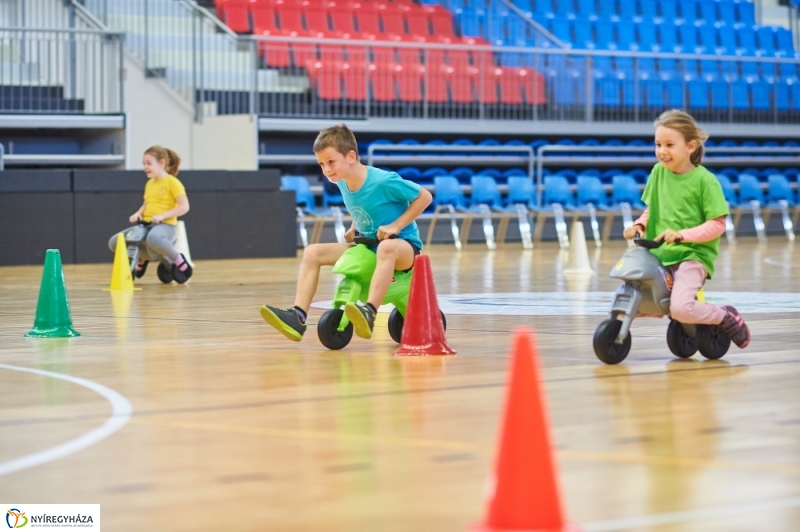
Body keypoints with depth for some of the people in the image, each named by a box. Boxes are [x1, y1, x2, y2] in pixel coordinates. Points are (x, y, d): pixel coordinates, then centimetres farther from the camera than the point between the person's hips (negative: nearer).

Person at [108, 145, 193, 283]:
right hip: (145, 224, 7)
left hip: (165, 225, -7)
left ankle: (179, 261, -19)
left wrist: (162, 216, -22)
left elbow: (184, 207, -13)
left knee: (153, 238, -45)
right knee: (114, 242, -6)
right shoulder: (149, 184, 16)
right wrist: (137, 214, 4)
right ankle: (141, 257, 19)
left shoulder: (172, 182, -6)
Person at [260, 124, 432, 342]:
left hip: (403, 244, -7)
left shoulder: (384, 181, -22)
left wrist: (396, 225, -20)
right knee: (312, 252, -7)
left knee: (386, 247, -44)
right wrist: (353, 229, 2)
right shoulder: (342, 183, -1)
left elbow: (425, 196, -14)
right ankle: (298, 317, -19)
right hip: (368, 245, 7)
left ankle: (369, 312, -54)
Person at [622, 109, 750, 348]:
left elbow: (717, 224, -13)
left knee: (681, 309, -28)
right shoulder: (658, 172, 5)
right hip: (659, 254, 6)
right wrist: (639, 225, -3)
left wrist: (682, 234, -25)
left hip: (693, 255, -6)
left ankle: (726, 317, 2)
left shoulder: (705, 180, -11)